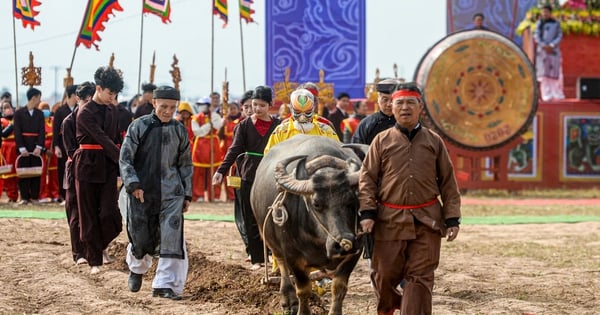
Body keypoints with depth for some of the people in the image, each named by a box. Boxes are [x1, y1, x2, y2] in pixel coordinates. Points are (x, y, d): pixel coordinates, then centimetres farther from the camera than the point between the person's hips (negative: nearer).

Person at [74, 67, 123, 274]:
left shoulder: (112, 111, 9)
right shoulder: (85, 113, -11)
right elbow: (103, 139, -18)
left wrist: (122, 165, 11)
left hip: (108, 166, 4)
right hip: (88, 165, -4)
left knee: (109, 213, -8)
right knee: (89, 215, 1)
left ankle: (101, 245, 20)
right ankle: (94, 260, 9)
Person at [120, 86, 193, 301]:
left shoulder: (180, 131, 6)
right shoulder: (139, 127, -3)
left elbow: (185, 164, 14)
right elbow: (125, 158, -4)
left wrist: (187, 194, 11)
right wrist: (133, 184, -15)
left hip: (171, 193, 2)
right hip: (142, 192, -1)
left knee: (172, 238, -11)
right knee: (141, 237, 7)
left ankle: (165, 285, -8)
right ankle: (137, 268, 40)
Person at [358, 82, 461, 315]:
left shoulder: (434, 142, 7)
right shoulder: (381, 141, 5)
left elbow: (448, 183, 8)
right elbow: (367, 178, 3)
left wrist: (452, 219, 2)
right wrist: (367, 212, -9)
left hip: (427, 222, 0)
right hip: (389, 220, 0)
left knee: (420, 277, -2)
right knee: (385, 274, 8)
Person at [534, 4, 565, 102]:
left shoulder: (556, 23, 7)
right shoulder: (539, 23, 8)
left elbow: (559, 36, 1)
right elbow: (536, 36, 2)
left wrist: (551, 46, -13)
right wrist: (544, 46, -12)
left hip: (554, 50, 0)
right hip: (542, 50, 0)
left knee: (555, 71, -5)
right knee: (544, 72, -6)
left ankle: (557, 94, 1)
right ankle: (547, 95, -8)